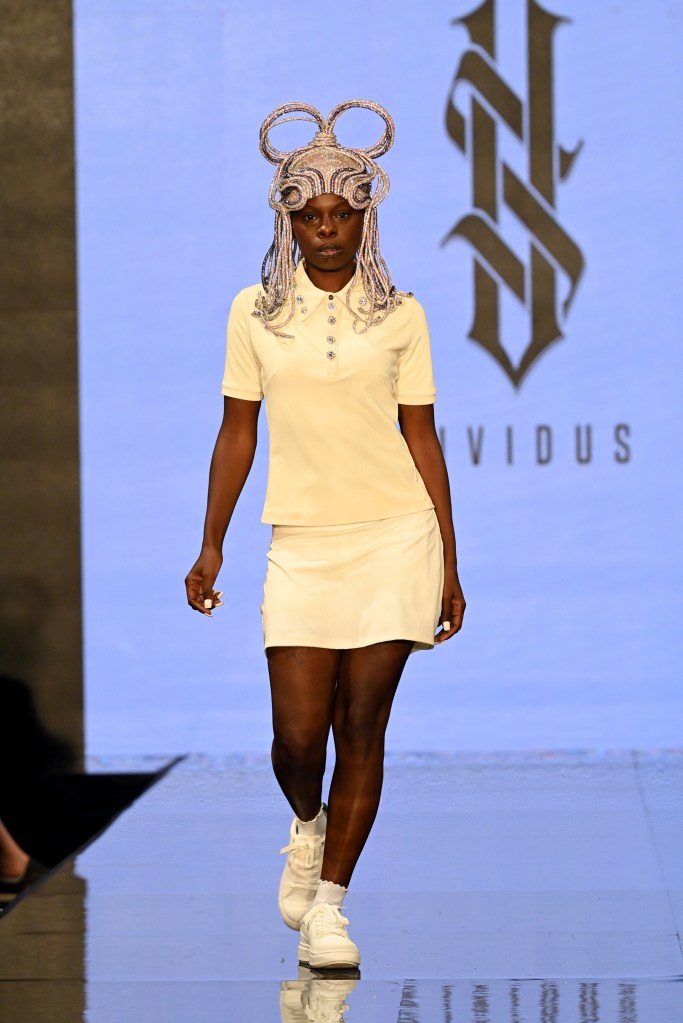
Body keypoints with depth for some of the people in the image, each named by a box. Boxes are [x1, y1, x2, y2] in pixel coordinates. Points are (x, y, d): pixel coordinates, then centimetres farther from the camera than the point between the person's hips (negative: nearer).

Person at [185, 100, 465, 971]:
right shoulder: (255, 312, 5)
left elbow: (422, 438, 6)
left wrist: (449, 564, 4)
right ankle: (308, 827, 29)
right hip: (303, 542, 0)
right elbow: (237, 433, 10)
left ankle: (328, 905, 10)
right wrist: (210, 546, 7)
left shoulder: (399, 314, 4)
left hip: (395, 538, 0)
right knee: (298, 733, -6)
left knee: (363, 727, -2)